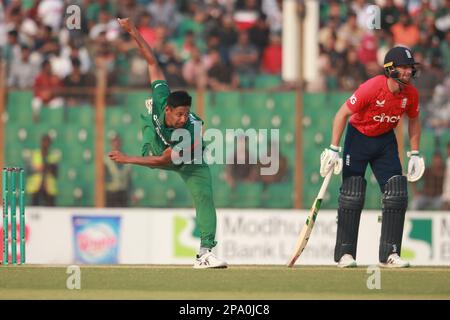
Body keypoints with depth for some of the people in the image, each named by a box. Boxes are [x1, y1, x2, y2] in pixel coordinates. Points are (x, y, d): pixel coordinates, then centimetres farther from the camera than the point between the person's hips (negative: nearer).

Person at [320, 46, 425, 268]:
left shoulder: (411, 94, -12)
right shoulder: (372, 88, -27)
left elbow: (413, 120, 8)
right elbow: (342, 114, -21)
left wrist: (415, 154, 5)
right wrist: (334, 150, -23)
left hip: (386, 141, 4)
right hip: (359, 137, -4)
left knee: (397, 196, -7)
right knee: (352, 196, -7)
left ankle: (389, 254, -3)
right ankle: (345, 254, 1)